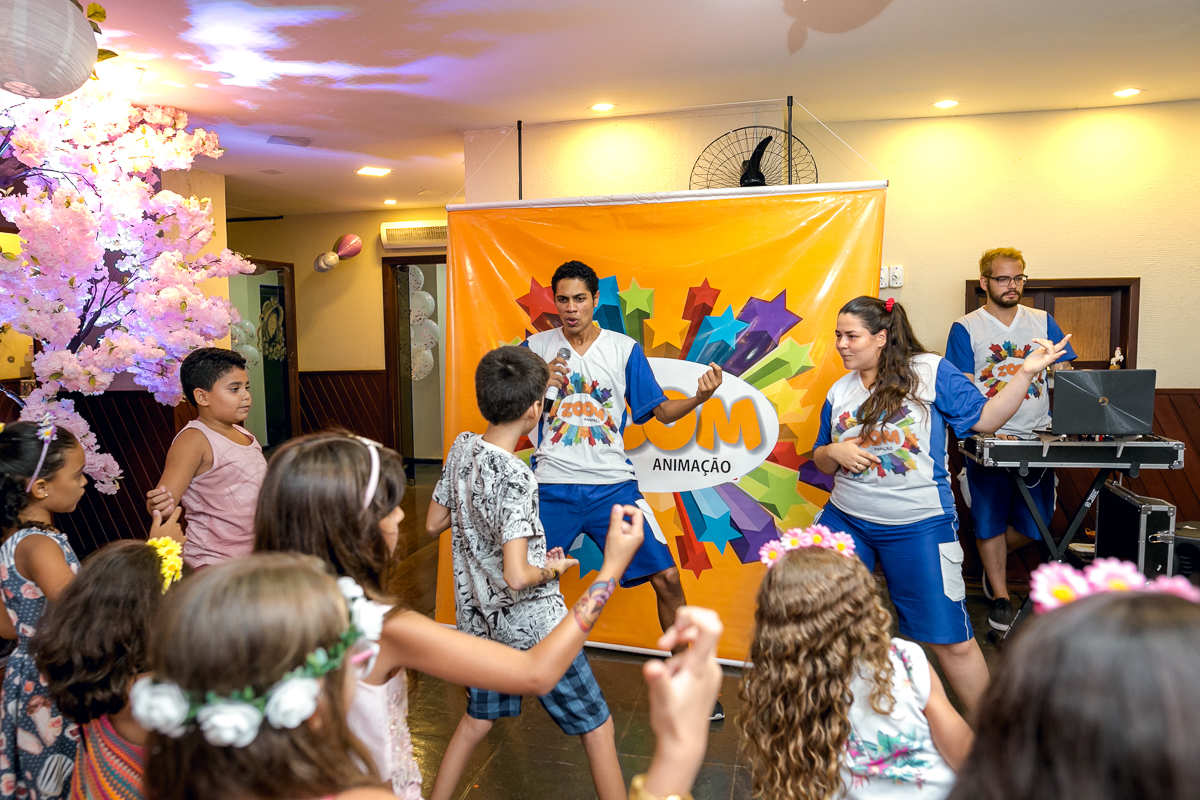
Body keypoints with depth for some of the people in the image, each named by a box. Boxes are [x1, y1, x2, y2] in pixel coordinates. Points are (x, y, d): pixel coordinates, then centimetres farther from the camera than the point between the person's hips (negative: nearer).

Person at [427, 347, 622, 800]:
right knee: (597, 724, 9)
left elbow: (433, 524, 8)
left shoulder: (461, 449, -4)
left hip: (480, 620, 8)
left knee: (477, 718, 27)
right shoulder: (515, 479, -27)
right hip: (534, 626, -8)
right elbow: (516, 577, -30)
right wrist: (554, 568, -12)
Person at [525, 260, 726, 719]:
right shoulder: (536, 348, 4)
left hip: (613, 486, 0)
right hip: (552, 487, 0)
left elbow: (660, 412, 4)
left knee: (666, 578, -4)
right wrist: (538, 385, -12)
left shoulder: (625, 349, 3)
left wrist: (698, 397, -15)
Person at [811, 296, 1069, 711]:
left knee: (952, 641, 1)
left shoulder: (929, 370, -3)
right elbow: (822, 462, 14)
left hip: (918, 525, -4)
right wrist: (834, 451, -7)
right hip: (846, 521, 4)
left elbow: (984, 419, -4)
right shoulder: (839, 391, 8)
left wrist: (1026, 373, -13)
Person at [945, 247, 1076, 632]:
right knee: (990, 520, 4)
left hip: (1038, 439, 3)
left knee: (1035, 522, 8)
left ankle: (990, 561, 36)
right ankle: (1000, 597, 19)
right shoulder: (965, 328, -2)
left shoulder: (1043, 322, 9)